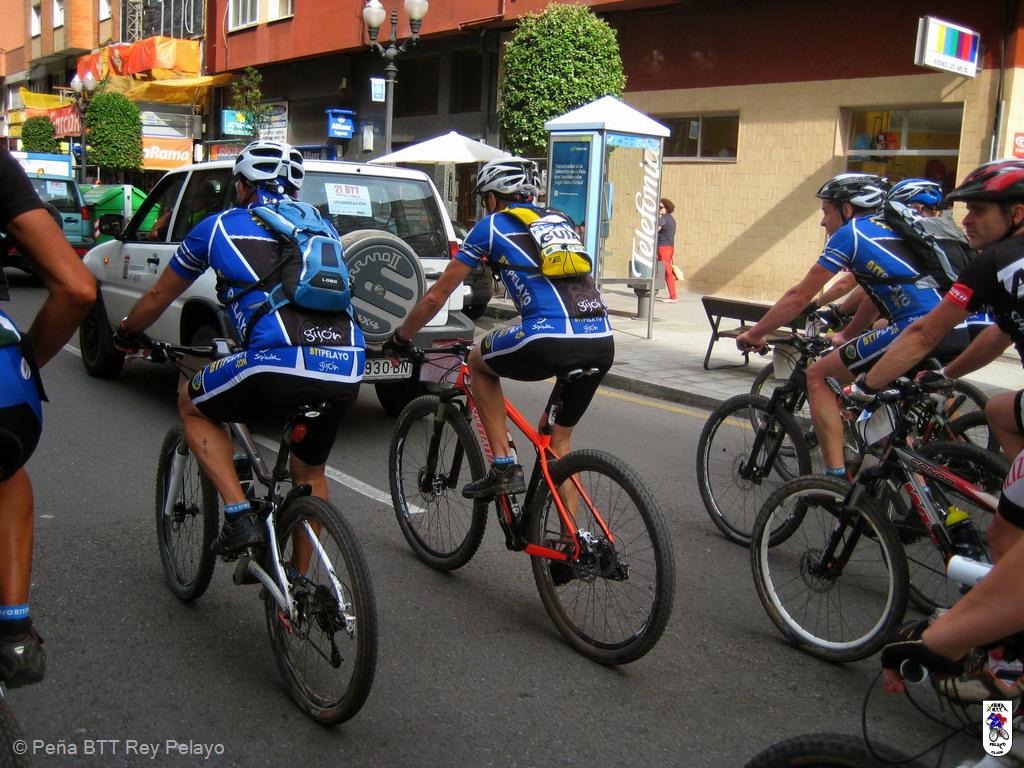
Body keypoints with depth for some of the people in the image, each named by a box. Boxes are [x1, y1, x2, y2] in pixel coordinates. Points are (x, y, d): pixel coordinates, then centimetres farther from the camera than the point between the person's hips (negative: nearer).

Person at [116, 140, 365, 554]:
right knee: (310, 473, 28)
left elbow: (159, 296, 31)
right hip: (347, 369, 5)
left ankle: (239, 515, 14)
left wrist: (126, 332, 50)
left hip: (280, 364, -4)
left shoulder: (220, 226, 18)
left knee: (192, 403, 26)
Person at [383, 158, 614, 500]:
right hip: (603, 344, 6)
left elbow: (436, 296, 17)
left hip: (550, 343, -6)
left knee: (478, 361, 25)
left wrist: (400, 338, 32)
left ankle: (503, 466, 18)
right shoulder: (561, 221, 29)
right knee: (558, 439, 24)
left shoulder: (491, 226, 13)